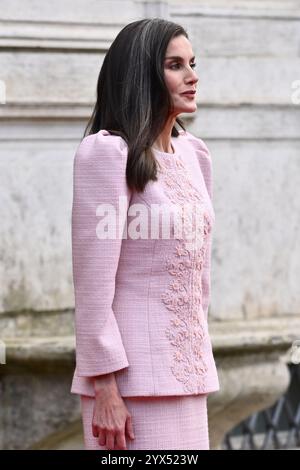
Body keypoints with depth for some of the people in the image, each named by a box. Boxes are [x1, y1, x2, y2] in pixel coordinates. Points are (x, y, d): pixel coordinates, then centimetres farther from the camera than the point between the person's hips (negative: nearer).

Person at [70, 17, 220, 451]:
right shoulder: (108, 151, -10)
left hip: (187, 368, 7)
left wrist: (199, 366, 18)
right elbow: (93, 282, -14)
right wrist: (105, 388, -17)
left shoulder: (193, 154, 12)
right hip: (134, 373, -7)